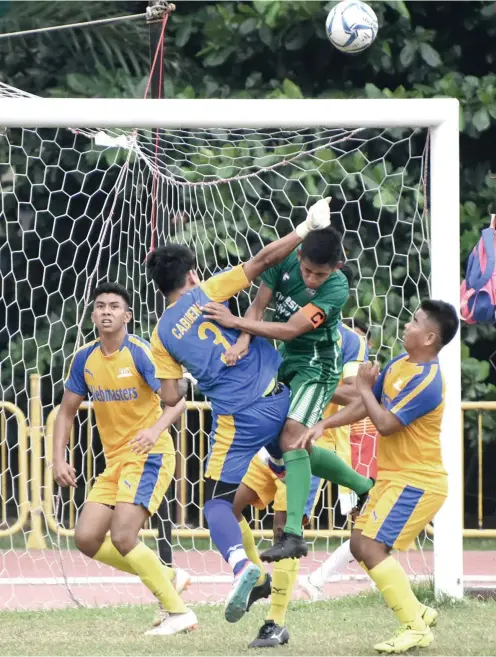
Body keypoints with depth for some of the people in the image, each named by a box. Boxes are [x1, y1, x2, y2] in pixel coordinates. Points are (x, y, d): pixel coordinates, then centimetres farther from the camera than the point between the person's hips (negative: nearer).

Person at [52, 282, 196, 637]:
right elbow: (67, 412, 13)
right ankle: (169, 577, 15)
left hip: (149, 456, -7)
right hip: (114, 461, 7)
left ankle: (179, 612, -8)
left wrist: (156, 429, -41)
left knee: (123, 537, -20)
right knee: (87, 539, -1)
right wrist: (59, 459, 2)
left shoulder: (141, 353, -15)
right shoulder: (85, 359, 4)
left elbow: (177, 399, -23)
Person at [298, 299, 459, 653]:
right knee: (360, 544, 13)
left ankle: (417, 629, -15)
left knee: (371, 547, -18)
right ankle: (417, 611, 19)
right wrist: (324, 425, 4)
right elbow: (366, 405, 15)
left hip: (417, 482, -10)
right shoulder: (400, 363, 6)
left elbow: (385, 424, -25)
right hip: (394, 477, 10)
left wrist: (364, 386, -11)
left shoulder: (427, 382, -22)